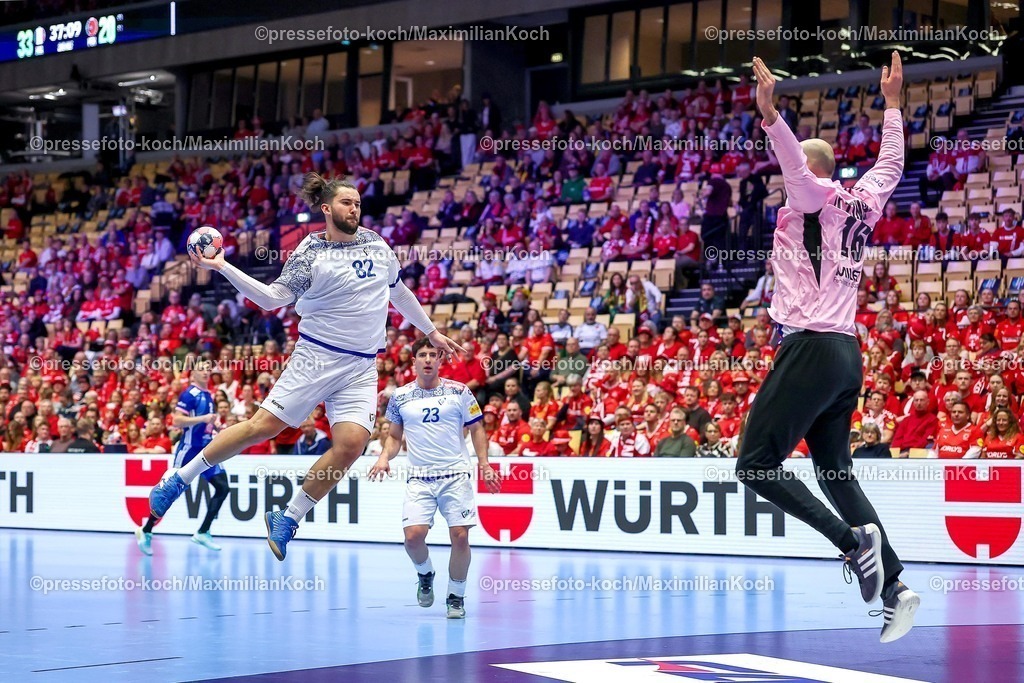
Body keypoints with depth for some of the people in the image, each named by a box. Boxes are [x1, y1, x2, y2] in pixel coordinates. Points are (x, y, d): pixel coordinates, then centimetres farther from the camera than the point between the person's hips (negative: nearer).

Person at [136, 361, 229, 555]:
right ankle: (146, 531, 8)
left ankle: (203, 533, 2)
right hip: (189, 449, -8)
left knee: (223, 488, -3)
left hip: (206, 450, 8)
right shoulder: (189, 394, -11)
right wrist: (203, 418, -26)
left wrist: (213, 424, 14)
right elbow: (177, 421, -20)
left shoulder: (208, 395, 14)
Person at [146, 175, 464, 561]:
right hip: (317, 358, -4)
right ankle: (180, 479, 5)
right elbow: (272, 298, -10)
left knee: (351, 443, -15)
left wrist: (431, 332, 31)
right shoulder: (311, 253, -4)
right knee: (264, 426, -10)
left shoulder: (376, 244, 11)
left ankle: (287, 521, -2)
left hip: (362, 368, 4)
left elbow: (400, 292, 25)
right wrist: (221, 267, -19)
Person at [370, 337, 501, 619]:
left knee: (460, 536, -8)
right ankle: (425, 574, 19)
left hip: (456, 476, -1)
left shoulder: (459, 392, 2)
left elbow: (477, 429, 8)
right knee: (413, 536, -14)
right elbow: (395, 436, 17)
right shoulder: (400, 397, 6)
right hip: (419, 479, 1)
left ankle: (456, 596, 11)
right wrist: (385, 457, -1)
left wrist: (484, 464, -2)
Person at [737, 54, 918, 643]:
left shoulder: (816, 196, -4)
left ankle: (853, 539, -16)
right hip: (848, 356, 9)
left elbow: (797, 168, -26)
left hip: (812, 349, -9)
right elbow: (891, 165, 34)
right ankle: (895, 589, 5)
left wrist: (771, 116, -41)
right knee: (837, 474, 12)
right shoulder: (862, 203, 16)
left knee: (757, 465, -7)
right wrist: (892, 103, 44)